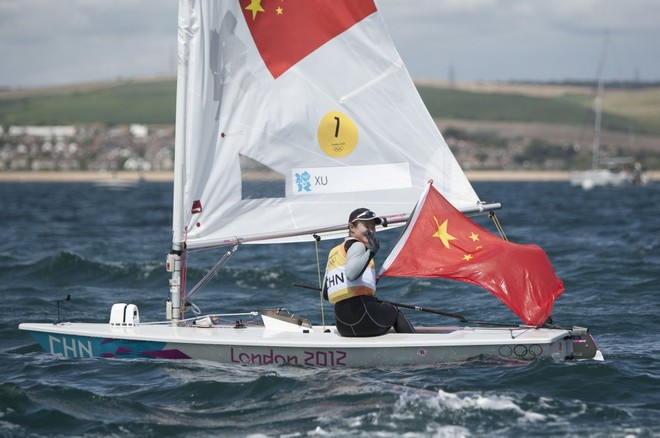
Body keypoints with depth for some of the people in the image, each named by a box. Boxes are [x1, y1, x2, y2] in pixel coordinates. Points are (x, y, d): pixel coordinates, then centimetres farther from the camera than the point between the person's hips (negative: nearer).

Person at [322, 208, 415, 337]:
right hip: (361, 311, -7)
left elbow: (325, 294, 20)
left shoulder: (333, 252, 20)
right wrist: (371, 252, -31)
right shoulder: (356, 245, -3)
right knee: (395, 312, 22)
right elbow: (351, 274, -26)